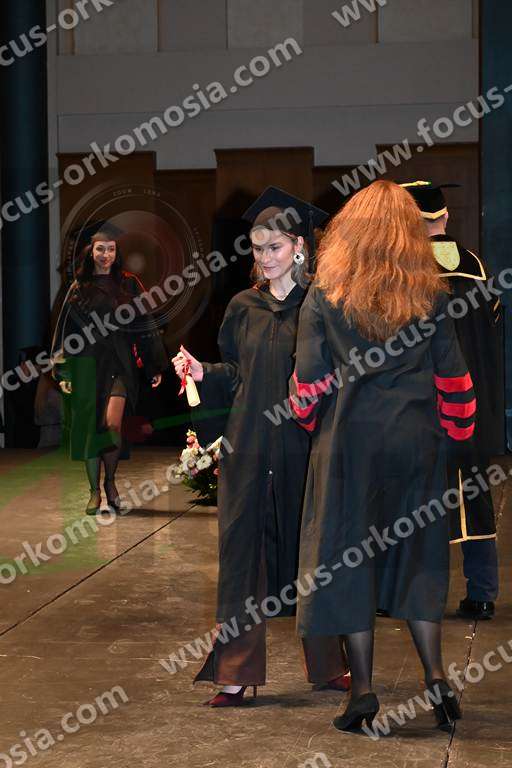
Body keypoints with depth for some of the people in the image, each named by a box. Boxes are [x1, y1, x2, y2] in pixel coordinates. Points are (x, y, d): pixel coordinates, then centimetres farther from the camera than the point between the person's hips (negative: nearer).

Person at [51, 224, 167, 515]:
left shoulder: (129, 284, 6)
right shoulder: (79, 288, 9)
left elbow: (144, 325, 6)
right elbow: (65, 330, 8)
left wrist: (155, 366, 1)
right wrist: (64, 373, 2)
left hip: (119, 363, -2)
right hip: (87, 363, 2)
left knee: (112, 423, -18)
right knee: (90, 427, 3)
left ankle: (110, 482, 4)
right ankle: (95, 492, 14)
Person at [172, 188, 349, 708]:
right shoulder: (243, 308, 9)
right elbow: (235, 376, 15)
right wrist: (203, 373, -2)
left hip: (304, 445, -3)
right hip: (249, 447, 3)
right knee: (243, 549, 2)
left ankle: (327, 664, 22)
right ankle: (237, 672, 8)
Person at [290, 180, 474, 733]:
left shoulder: (324, 297, -5)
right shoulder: (431, 295, 0)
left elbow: (309, 381, -3)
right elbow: (452, 377, 2)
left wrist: (311, 422, 15)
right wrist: (453, 432, 14)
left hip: (349, 440, -2)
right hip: (416, 441, 2)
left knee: (348, 559, 6)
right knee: (417, 556, 12)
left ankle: (362, 688, 6)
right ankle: (435, 679, 7)